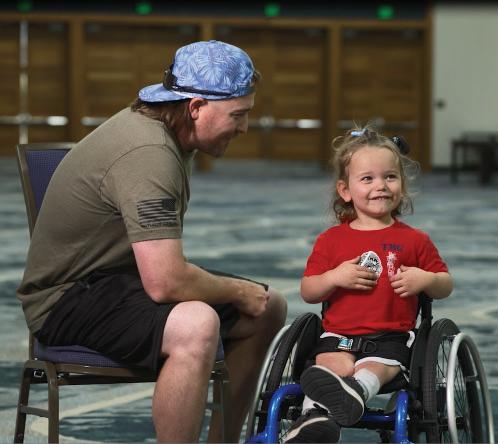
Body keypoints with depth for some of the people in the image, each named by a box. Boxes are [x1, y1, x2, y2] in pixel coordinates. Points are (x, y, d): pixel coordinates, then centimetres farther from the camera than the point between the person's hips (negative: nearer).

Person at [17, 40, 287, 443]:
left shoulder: (173, 136, 7)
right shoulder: (147, 153, -27)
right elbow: (165, 284, -33)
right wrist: (238, 292, -15)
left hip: (126, 274, 11)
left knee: (268, 309, 13)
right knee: (195, 326, -38)